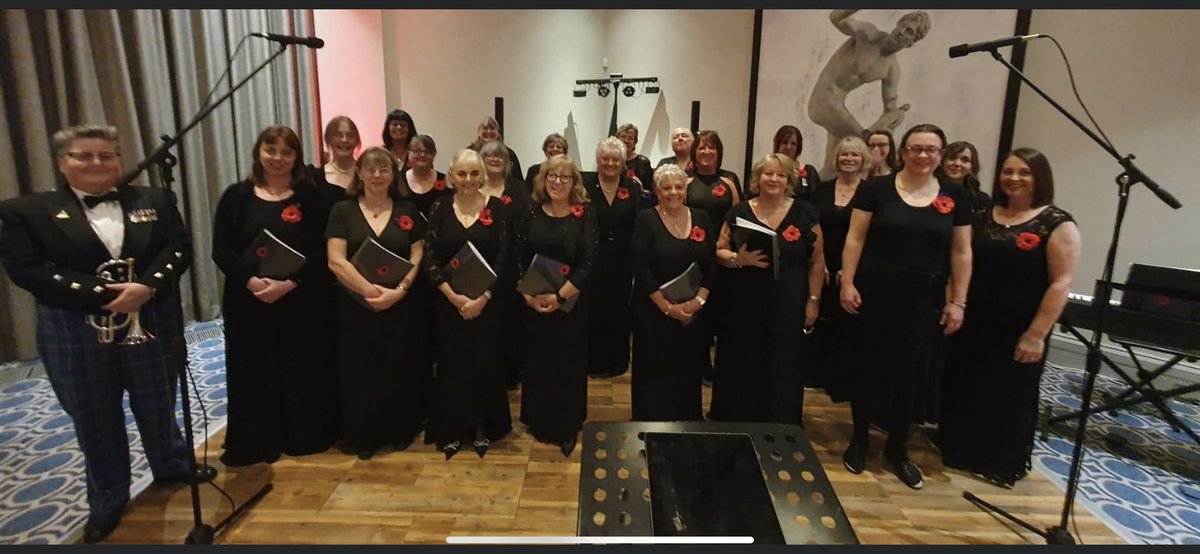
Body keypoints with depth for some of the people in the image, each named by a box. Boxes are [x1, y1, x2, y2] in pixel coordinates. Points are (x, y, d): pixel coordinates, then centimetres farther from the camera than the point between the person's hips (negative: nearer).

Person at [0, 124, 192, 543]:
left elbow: (179, 249, -4)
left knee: (158, 407, 15)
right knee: (94, 420, 12)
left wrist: (147, 287, -21)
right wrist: (103, 294, -20)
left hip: (152, 324, 1)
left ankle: (173, 470, 38)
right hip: (75, 335, 0)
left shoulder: (156, 201, 4)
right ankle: (107, 502, 30)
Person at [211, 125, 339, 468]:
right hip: (248, 301, 1)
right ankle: (256, 442, 22)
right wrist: (252, 281, -17)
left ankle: (305, 436, 21)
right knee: (254, 372, 8)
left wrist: (289, 283, -18)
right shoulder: (236, 196, 5)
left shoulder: (310, 197, 2)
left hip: (302, 302, -1)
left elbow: (320, 251, -5)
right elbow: (221, 250, 0)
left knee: (303, 370, 6)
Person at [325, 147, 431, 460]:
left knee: (400, 370, 9)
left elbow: (417, 258, 0)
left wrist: (398, 291, -16)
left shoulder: (408, 211, 5)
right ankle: (362, 436, 24)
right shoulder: (342, 211, 1)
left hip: (402, 306, 1)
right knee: (360, 371, 7)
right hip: (356, 307, -1)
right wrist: (371, 291, -17)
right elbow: (336, 261, -7)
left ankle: (400, 430, 27)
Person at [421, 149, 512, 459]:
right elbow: (429, 258, -4)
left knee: (485, 362, 8)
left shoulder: (496, 207, -4)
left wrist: (482, 298, -14)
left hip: (486, 301, 0)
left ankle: (482, 427, 26)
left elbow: (503, 258, -6)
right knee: (452, 363, 9)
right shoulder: (440, 208, -1)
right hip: (448, 301, 1)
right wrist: (453, 296, -14)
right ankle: (452, 429, 25)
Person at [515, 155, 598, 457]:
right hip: (534, 303, 2)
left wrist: (560, 296, -18)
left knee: (569, 363, 7)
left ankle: (568, 427, 24)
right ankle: (539, 422, 32)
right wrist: (528, 294, -12)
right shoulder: (532, 214, 2)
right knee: (537, 361, 13)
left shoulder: (585, 215, -6)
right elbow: (519, 259, 1)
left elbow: (589, 262, -12)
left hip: (571, 303, -2)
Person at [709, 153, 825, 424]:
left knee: (782, 370, 7)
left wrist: (813, 300, 1)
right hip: (744, 304, 0)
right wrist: (738, 259, -18)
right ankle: (735, 425, 24)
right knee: (741, 367, 6)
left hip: (788, 305, 0)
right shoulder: (739, 212, 2)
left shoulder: (805, 213, 2)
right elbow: (718, 252, 3)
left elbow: (817, 260, 5)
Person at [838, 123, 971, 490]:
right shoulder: (876, 188, -2)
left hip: (924, 298, 3)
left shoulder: (955, 197, 5)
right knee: (869, 364, 6)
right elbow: (855, 239, -3)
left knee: (912, 371, 10)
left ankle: (898, 447, 28)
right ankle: (859, 439, 24)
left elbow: (961, 252, 7)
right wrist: (847, 283, -11)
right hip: (876, 293, -2)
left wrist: (958, 302, 2)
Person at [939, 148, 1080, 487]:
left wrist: (1036, 334, -16)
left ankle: (1004, 464, 29)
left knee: (1010, 396, 10)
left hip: (1019, 329, -4)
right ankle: (958, 452, 32)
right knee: (963, 388, 13)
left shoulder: (1057, 224, -7)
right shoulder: (983, 215, 6)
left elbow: (1061, 282, -12)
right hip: (973, 321, 4)